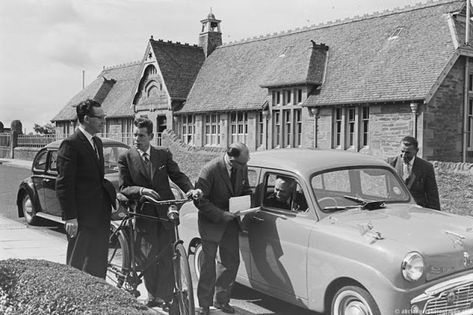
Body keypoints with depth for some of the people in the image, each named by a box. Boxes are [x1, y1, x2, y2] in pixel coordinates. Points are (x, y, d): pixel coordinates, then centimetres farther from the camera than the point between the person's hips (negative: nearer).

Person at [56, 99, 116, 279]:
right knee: (78, 267, 3)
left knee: (99, 266, 14)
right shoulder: (71, 144, -13)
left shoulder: (97, 142, 14)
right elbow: (64, 184, -16)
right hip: (82, 217, -8)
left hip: (100, 216, 8)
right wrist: (70, 217, -18)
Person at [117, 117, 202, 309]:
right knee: (148, 258, 3)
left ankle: (165, 297, 13)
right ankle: (152, 296, 21)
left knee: (167, 257, 1)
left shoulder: (164, 154, 6)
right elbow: (123, 188, -5)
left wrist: (190, 189, -17)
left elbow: (177, 175, 3)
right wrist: (141, 190, -24)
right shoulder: (126, 158, 1)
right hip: (144, 215, -1)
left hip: (165, 214, 1)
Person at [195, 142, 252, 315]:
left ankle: (221, 300, 31)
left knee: (231, 262, 12)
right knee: (209, 265, 4)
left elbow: (245, 190, 11)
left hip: (231, 221, 6)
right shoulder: (210, 170, -25)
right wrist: (221, 215, -27)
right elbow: (199, 200, -21)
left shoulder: (242, 168, -7)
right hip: (211, 223, -6)